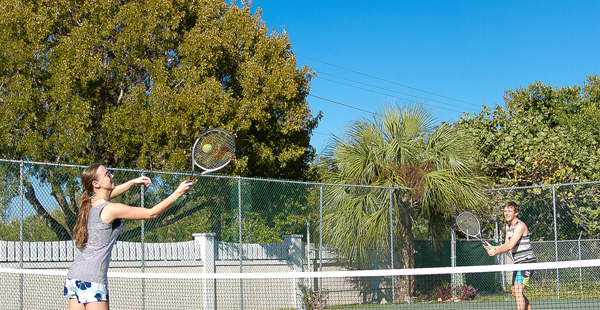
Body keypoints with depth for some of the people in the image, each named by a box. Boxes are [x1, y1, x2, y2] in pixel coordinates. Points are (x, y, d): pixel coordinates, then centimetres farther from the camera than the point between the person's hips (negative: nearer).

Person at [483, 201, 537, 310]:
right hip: (518, 262, 10)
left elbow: (510, 246, -23)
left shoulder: (520, 225, -17)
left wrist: (494, 252, -12)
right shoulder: (508, 226, 14)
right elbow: (507, 244, 18)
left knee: (518, 291, -19)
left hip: (527, 260, -10)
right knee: (515, 292, 15)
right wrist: (493, 247, 1)